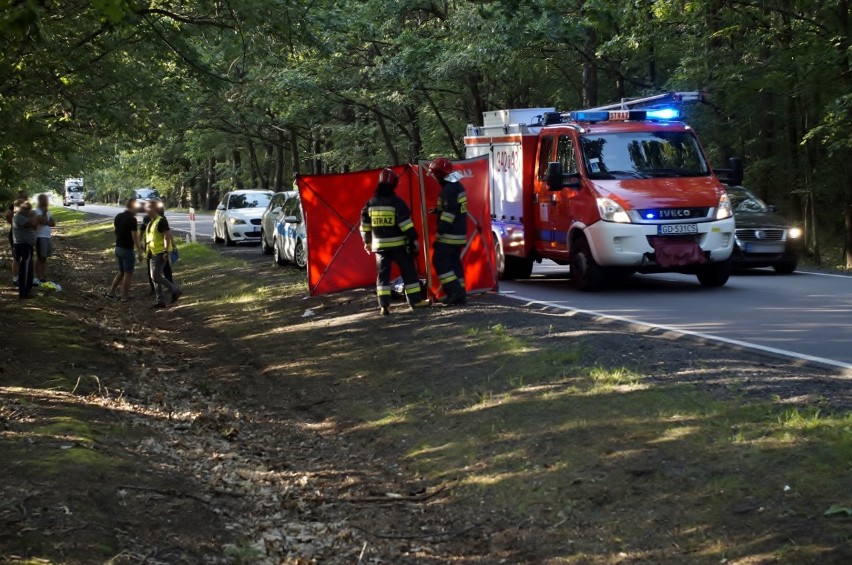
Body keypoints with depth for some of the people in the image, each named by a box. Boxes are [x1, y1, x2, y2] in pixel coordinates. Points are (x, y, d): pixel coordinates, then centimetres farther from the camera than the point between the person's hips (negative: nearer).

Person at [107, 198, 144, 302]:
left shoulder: (118, 217, 6)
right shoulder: (132, 219, -18)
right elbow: (135, 237, -19)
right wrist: (140, 252, -14)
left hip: (118, 248, 7)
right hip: (128, 249, -7)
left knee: (121, 272, 19)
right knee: (128, 274, 4)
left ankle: (111, 293, 18)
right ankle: (124, 297, 9)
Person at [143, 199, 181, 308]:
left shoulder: (161, 221, -14)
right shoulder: (150, 222, 15)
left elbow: (167, 236, -20)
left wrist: (166, 252, -25)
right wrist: (148, 251, 23)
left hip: (161, 253, -10)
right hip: (154, 253, 10)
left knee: (156, 276, -15)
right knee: (155, 277, 8)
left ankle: (175, 290, -2)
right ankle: (160, 300, 12)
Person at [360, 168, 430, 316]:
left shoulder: (371, 203, 5)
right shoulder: (396, 202, -11)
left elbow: (365, 224, 11)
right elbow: (406, 222, -16)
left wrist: (367, 241, 22)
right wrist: (414, 239, -11)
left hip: (380, 244, 4)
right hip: (398, 244, -4)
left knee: (383, 274, 6)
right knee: (409, 272, 7)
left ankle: (384, 305, -4)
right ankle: (416, 300, 10)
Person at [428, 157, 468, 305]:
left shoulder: (449, 190, -17)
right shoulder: (458, 187, 14)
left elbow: (449, 213, -23)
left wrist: (440, 231, -21)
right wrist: (438, 210, 13)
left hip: (449, 235, -10)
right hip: (459, 234, 10)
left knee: (440, 261, -5)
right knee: (455, 262, 12)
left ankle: (454, 291, -11)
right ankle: (460, 295, 11)